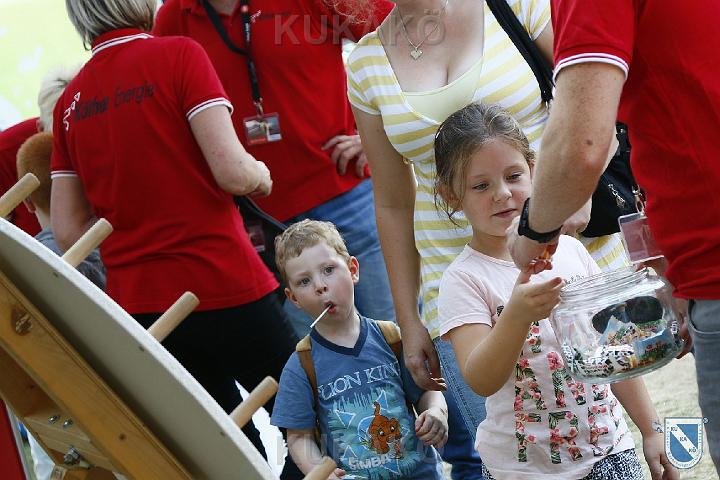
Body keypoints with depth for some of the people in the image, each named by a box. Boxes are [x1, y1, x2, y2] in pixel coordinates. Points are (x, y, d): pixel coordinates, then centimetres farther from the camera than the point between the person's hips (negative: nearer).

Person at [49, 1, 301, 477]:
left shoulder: (69, 100, 7)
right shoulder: (178, 54, -8)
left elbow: (67, 230, 7)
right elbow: (232, 171, -16)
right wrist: (262, 175, 5)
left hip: (137, 301, 6)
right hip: (225, 287, -6)